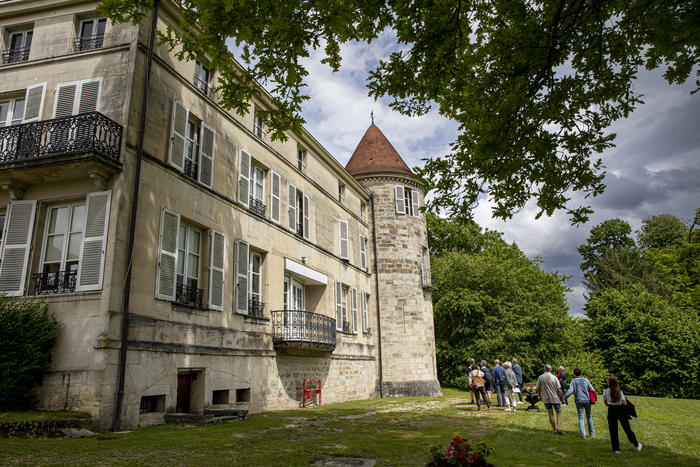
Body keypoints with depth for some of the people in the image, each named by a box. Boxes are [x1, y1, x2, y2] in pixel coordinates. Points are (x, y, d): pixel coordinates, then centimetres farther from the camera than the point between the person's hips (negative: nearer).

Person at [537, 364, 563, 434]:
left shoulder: (540, 377, -1)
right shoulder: (554, 378, -7)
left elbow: (538, 389, 3)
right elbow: (559, 390, -9)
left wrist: (540, 396, 19)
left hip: (546, 399, 2)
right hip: (555, 398, -2)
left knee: (550, 414, 10)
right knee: (559, 413, 12)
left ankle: (554, 429, 13)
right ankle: (558, 428, -5)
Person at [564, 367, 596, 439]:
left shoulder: (573, 381, -5)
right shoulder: (585, 380, 0)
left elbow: (570, 391, -14)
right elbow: (592, 390, -1)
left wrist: (564, 397, -3)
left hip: (579, 401, -2)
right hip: (587, 400, 2)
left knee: (581, 418, 1)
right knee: (589, 417, 15)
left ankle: (582, 435, -8)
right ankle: (592, 434, 24)